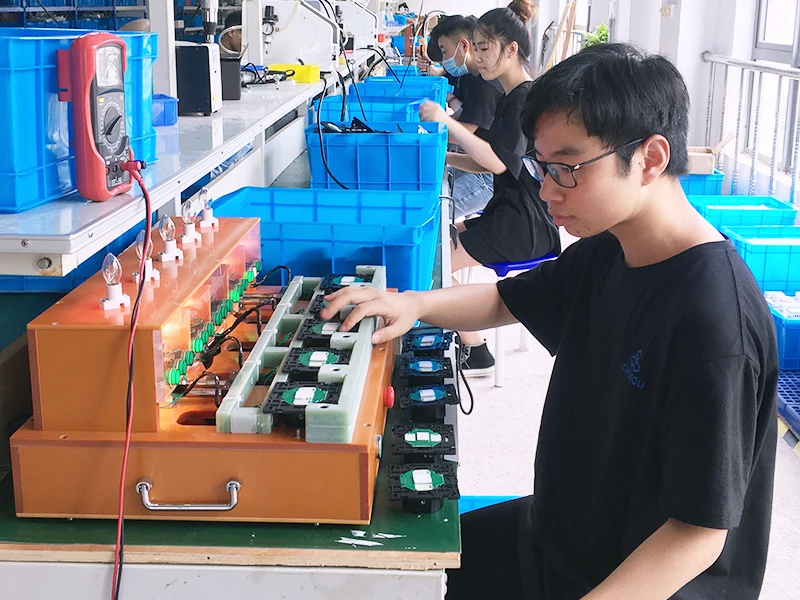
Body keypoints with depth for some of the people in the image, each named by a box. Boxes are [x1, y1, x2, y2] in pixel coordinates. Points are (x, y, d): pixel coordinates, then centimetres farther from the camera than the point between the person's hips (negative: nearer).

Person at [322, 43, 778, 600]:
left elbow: (699, 532, -26)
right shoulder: (608, 252, -3)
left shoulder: (715, 323, -30)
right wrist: (414, 304, -6)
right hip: (559, 528, 8)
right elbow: (505, 301, 13)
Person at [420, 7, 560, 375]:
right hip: (509, 214, 10)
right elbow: (489, 162, 17)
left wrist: (446, 122, -28)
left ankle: (476, 354, 2)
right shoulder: (510, 99, 15)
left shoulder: (527, 98, -16)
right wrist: (444, 157, 5)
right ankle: (466, 341, 12)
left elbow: (498, 161, -28)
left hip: (525, 224, -10)